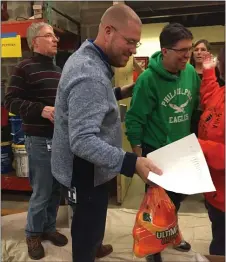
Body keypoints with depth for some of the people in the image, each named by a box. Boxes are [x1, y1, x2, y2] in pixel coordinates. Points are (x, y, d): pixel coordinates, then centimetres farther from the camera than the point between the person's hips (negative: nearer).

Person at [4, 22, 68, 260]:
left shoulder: (58, 70, 16)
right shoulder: (25, 68, -6)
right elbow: (11, 102, -11)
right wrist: (42, 110, -21)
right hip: (40, 139, -7)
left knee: (56, 188, 14)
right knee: (41, 191, 2)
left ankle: (48, 227, 34)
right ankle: (33, 234, 25)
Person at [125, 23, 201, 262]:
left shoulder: (191, 72, -4)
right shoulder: (148, 78, -20)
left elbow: (196, 106, 8)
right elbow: (134, 118, -17)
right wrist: (137, 151, -14)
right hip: (155, 150, -5)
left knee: (178, 194, 21)